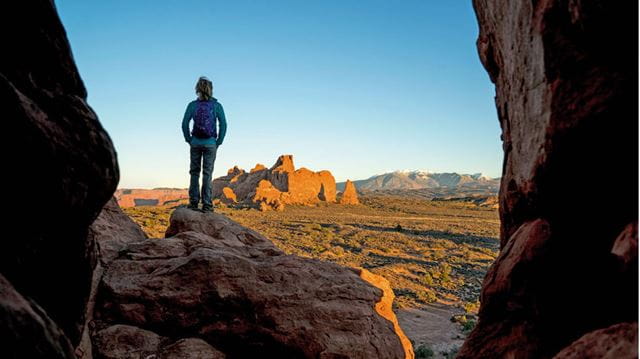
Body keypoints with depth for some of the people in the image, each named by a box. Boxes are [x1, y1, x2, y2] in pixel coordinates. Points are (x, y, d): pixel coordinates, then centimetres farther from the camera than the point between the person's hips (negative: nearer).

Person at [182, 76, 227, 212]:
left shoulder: (192, 105, -3)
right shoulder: (216, 105, -5)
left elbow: (185, 124, -3)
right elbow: (223, 124, -7)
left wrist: (189, 140, 8)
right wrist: (219, 142, 2)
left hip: (196, 143, 1)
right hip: (210, 144, -1)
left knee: (194, 172, 11)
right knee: (207, 173, 3)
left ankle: (194, 202, 12)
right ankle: (206, 204, 2)